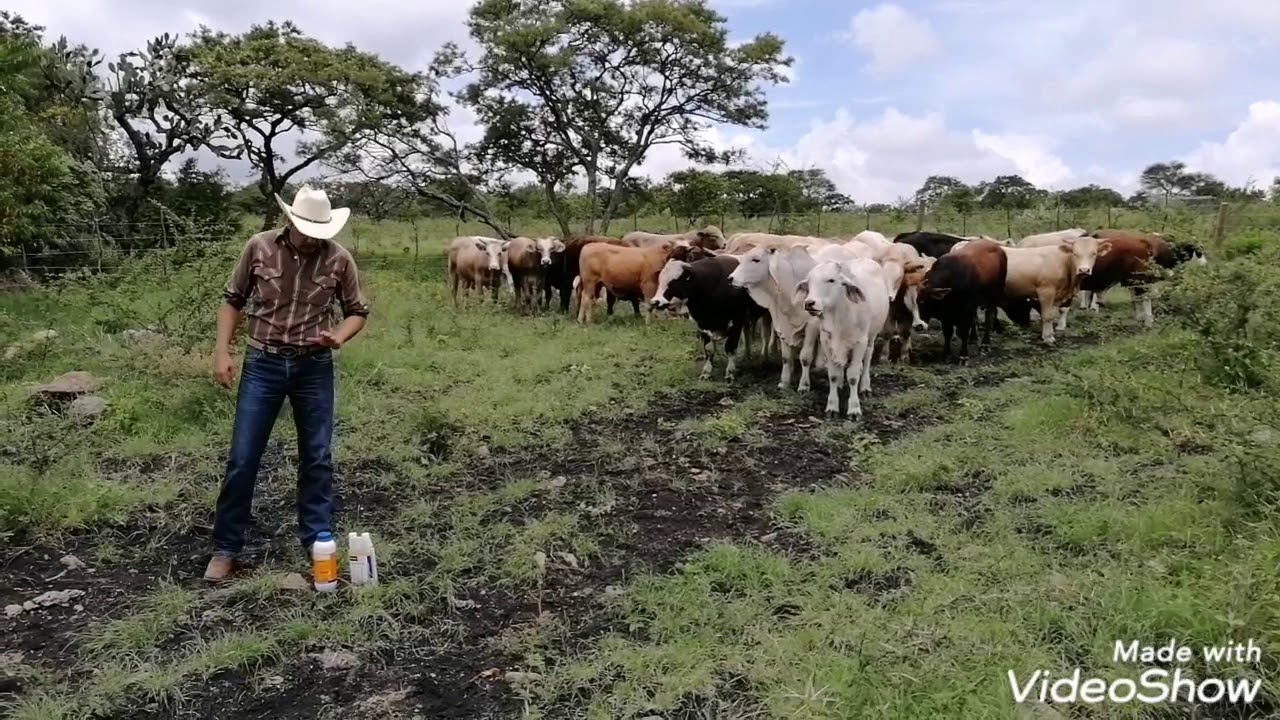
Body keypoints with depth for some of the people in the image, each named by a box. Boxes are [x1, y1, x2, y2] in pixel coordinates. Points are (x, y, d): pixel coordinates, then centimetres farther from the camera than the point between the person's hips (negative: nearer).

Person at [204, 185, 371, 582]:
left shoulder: (339, 259, -7)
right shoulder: (258, 247, -6)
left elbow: (358, 311, 4)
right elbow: (232, 300, 4)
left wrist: (338, 338, -16)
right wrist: (222, 352, -3)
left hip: (314, 368, 0)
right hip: (262, 364, 0)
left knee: (317, 459, 8)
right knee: (241, 459, 3)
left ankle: (318, 542, 23)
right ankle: (225, 547, 19)